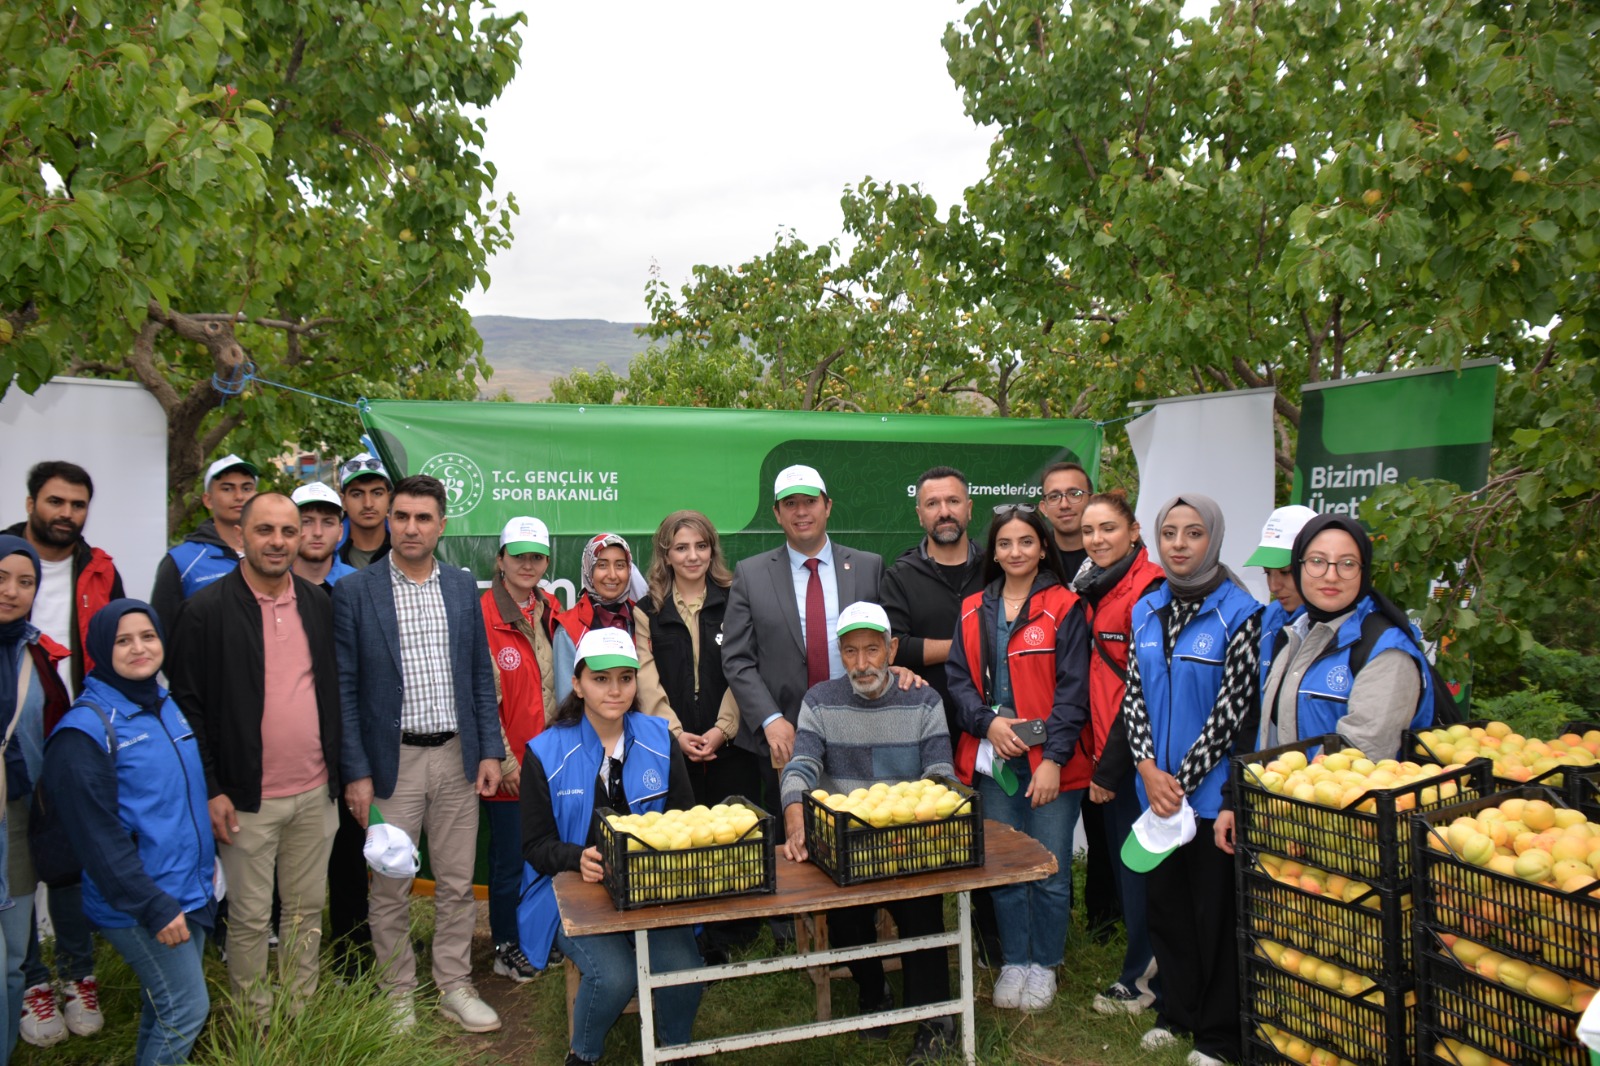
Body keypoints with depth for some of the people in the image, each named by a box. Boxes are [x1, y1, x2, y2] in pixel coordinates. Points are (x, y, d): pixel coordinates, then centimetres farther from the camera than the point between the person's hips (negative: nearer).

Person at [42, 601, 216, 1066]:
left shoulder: (165, 704, 7)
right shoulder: (86, 729, -17)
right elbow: (99, 836, -19)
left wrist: (206, 858, 17)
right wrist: (153, 907, -19)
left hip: (192, 889, 7)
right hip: (137, 905, -7)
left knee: (165, 1005, 18)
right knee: (186, 1009, -3)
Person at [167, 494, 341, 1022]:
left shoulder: (318, 604, 6)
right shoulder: (207, 610, -8)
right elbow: (186, 704, -7)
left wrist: (341, 771, 10)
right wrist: (211, 789, -10)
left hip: (315, 792, 4)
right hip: (247, 799, -4)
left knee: (307, 910, 15)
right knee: (250, 918, 8)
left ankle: (303, 1015, 30)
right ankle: (255, 1025, 26)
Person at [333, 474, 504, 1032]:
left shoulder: (463, 587, 6)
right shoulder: (354, 591, -5)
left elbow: (481, 675, 9)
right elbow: (344, 689, -5)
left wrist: (490, 750, 4)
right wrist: (356, 772, -9)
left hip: (457, 757, 3)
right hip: (393, 761, -3)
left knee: (457, 883, 12)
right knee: (391, 889, 8)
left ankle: (454, 987, 27)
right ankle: (398, 996, 26)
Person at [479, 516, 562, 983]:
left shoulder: (549, 612, 9)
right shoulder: (484, 615, -12)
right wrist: (504, 760, -12)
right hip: (508, 765, -6)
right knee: (510, 857, 6)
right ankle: (507, 948, 23)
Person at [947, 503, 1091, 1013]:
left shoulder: (1064, 607, -2)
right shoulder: (974, 611, 11)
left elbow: (1072, 689, -7)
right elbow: (959, 678, 9)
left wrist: (1054, 758, -13)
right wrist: (988, 723, -9)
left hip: (1050, 762, -3)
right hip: (992, 760, 3)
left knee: (1050, 871, 4)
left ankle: (1043, 964, 23)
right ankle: (1013, 961, 27)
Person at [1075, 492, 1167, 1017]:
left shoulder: (1149, 589, -15)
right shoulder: (1095, 590, 13)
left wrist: (1112, 766, -15)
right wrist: (1100, 759, 12)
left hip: (1134, 757, -9)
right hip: (1107, 755, 9)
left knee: (1137, 867, 3)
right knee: (1120, 861, 16)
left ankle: (1142, 979, 18)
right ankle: (1145, 967, 30)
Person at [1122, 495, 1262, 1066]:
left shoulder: (1238, 613, -11)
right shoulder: (1146, 609, 6)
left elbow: (1232, 707, -13)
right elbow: (1133, 694, 5)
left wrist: (1182, 780, -13)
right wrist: (1148, 769, -7)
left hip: (1211, 789, -5)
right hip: (1155, 786, 5)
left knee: (1215, 908, 6)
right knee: (1163, 901, 15)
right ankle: (1176, 1011, 34)